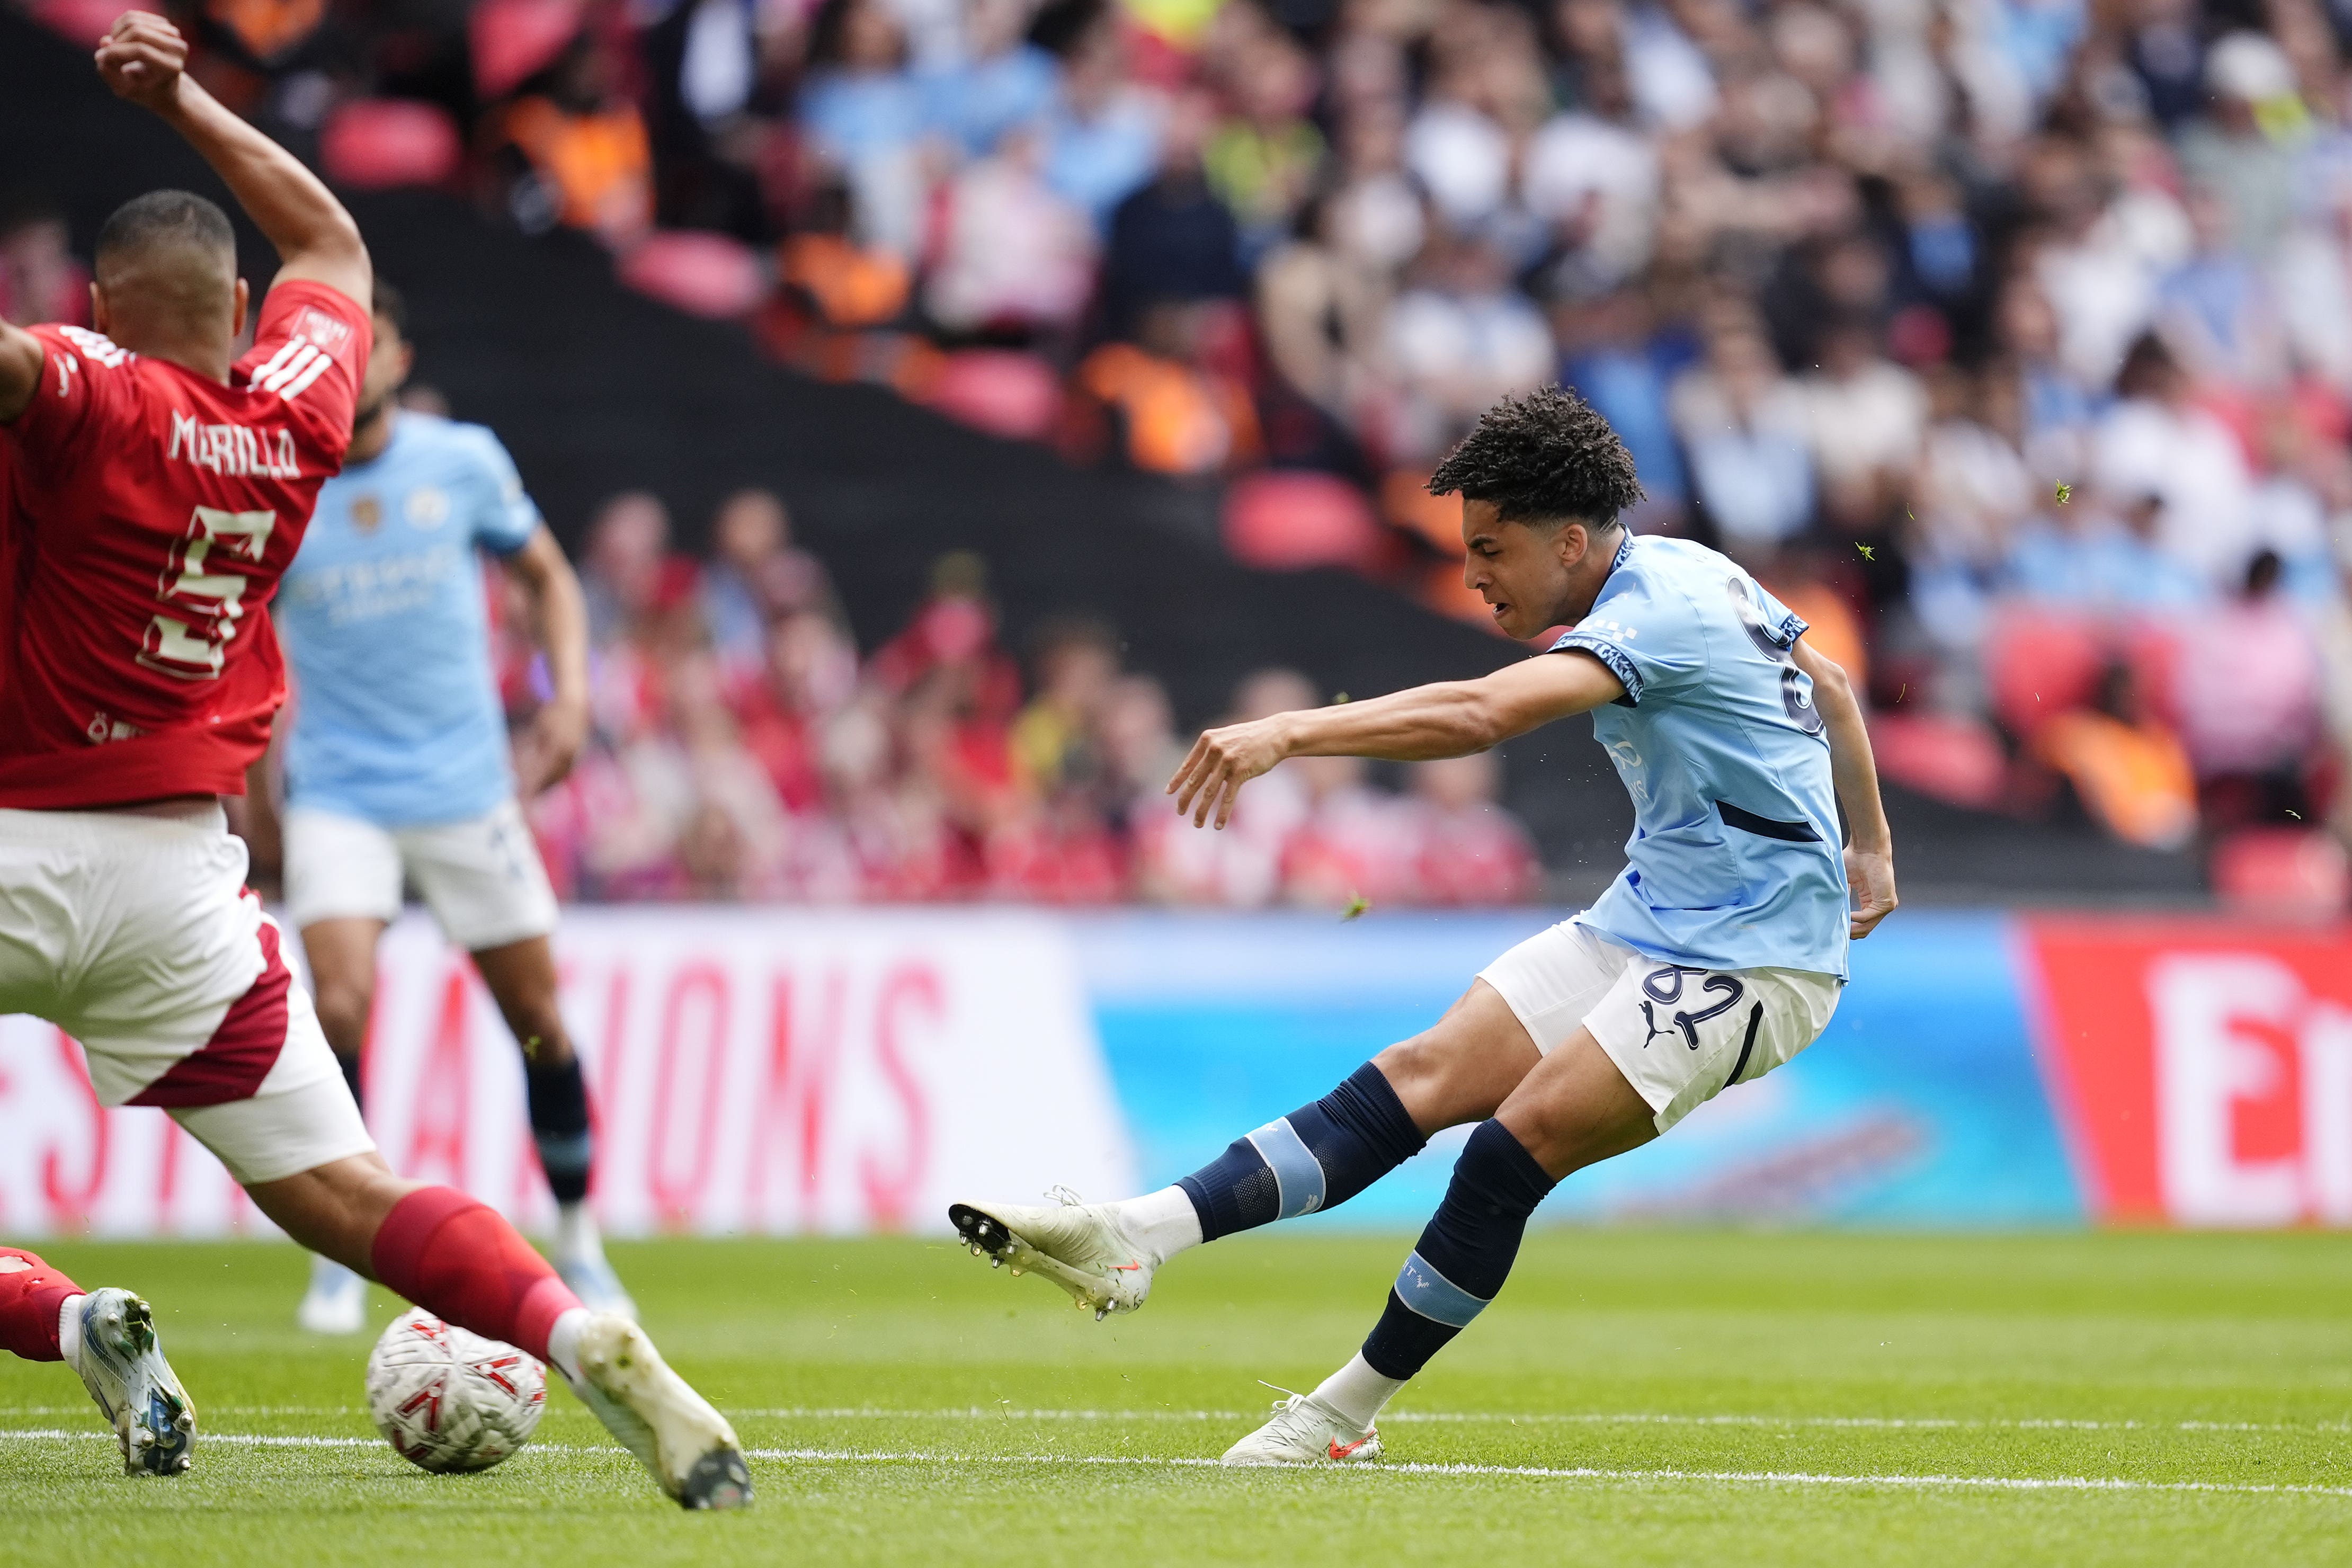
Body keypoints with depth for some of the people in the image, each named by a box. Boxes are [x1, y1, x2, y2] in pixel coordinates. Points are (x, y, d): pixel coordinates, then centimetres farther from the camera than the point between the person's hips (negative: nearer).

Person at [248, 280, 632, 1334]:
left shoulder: (464, 462, -2)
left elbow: (547, 577, 12)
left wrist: (570, 696, -3)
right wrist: (243, 791, 3)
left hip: (467, 787, 2)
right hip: (336, 795, -2)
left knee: (539, 1021, 6)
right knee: (340, 1004, -21)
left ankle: (580, 1246, 25)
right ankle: (340, 1254, -5)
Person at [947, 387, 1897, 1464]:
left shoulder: (1660, 614, -22)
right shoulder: (1683, 571, 9)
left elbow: (1481, 713, -37)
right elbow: (1830, 684, 23)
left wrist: (1289, 733, -43)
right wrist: (1867, 847, 32)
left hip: (1750, 961, -10)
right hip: (1647, 921, 10)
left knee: (1514, 1147, -19)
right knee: (1423, 1075, -6)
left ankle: (1343, 1417, -7)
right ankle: (1137, 1237, -19)